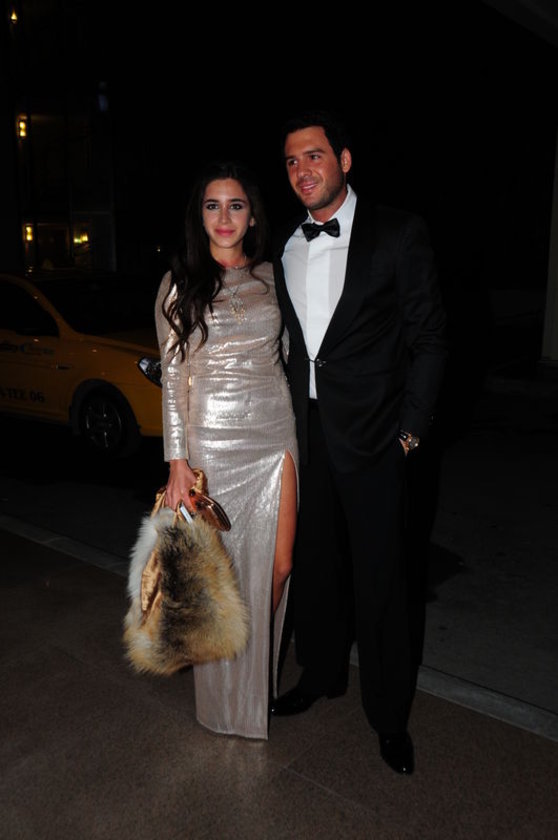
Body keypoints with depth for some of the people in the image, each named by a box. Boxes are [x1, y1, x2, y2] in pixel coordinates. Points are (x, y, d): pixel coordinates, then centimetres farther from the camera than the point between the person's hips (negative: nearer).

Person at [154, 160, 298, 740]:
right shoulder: (179, 284, 2)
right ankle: (225, 696, 29)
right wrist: (177, 462, -7)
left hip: (273, 437, 2)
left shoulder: (271, 276, 9)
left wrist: (297, 438, 9)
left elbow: (284, 359, 14)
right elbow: (174, 377, -1)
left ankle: (263, 677, 32)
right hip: (210, 442, -2)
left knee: (276, 566, 4)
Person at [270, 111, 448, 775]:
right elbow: (284, 339, 12)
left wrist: (411, 428, -8)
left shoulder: (398, 234, -4)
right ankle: (321, 674, 40)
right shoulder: (281, 246, 9)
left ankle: (389, 714, 25)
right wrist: (285, 416, 6)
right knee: (315, 562, 17)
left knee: (379, 577, 5)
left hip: (371, 437, -4)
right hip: (304, 434, 5)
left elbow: (429, 338, -4)